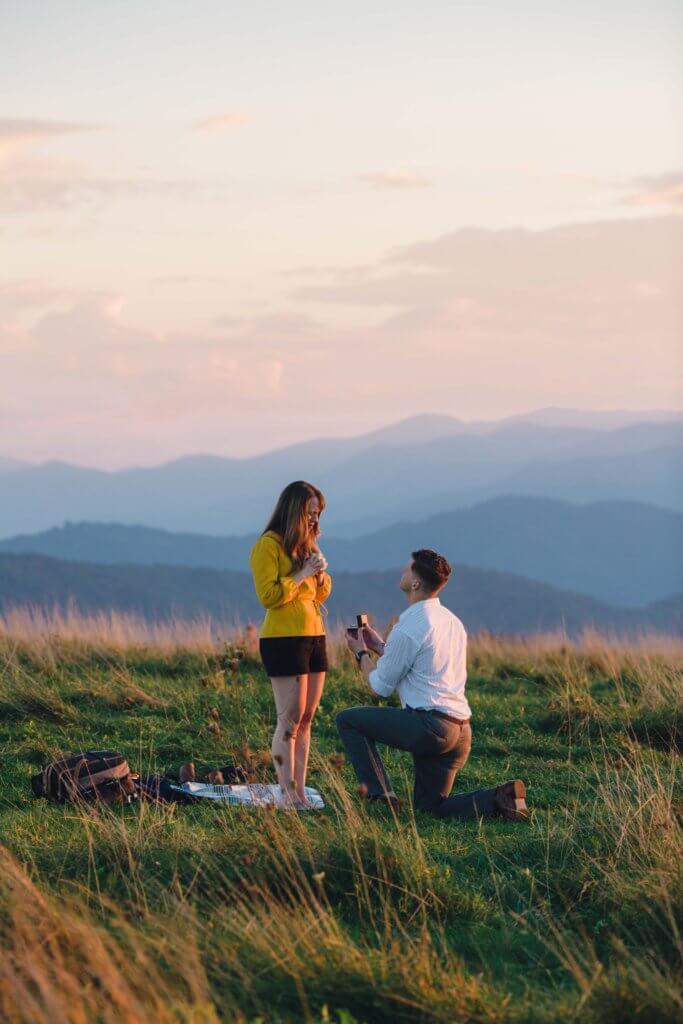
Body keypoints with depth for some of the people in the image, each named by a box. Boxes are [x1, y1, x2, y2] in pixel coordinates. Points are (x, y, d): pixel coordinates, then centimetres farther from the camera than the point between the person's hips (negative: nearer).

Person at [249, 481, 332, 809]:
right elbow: (268, 595, -17)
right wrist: (302, 574, -17)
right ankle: (288, 796, -8)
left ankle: (300, 792, 6)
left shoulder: (307, 544, 17)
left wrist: (321, 574, 2)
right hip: (283, 639, -8)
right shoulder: (269, 545, -8)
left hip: (314, 637, 8)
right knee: (290, 720, -9)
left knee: (306, 719, 5)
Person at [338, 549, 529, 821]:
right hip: (461, 732, 9)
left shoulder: (409, 627, -10)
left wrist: (362, 653, 15)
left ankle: (380, 793, -5)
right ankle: (500, 798, -3)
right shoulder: (452, 622, 18)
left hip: (429, 726, -9)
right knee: (430, 806, 17)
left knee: (347, 720, 2)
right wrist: (379, 646, 31)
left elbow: (381, 686, -2)